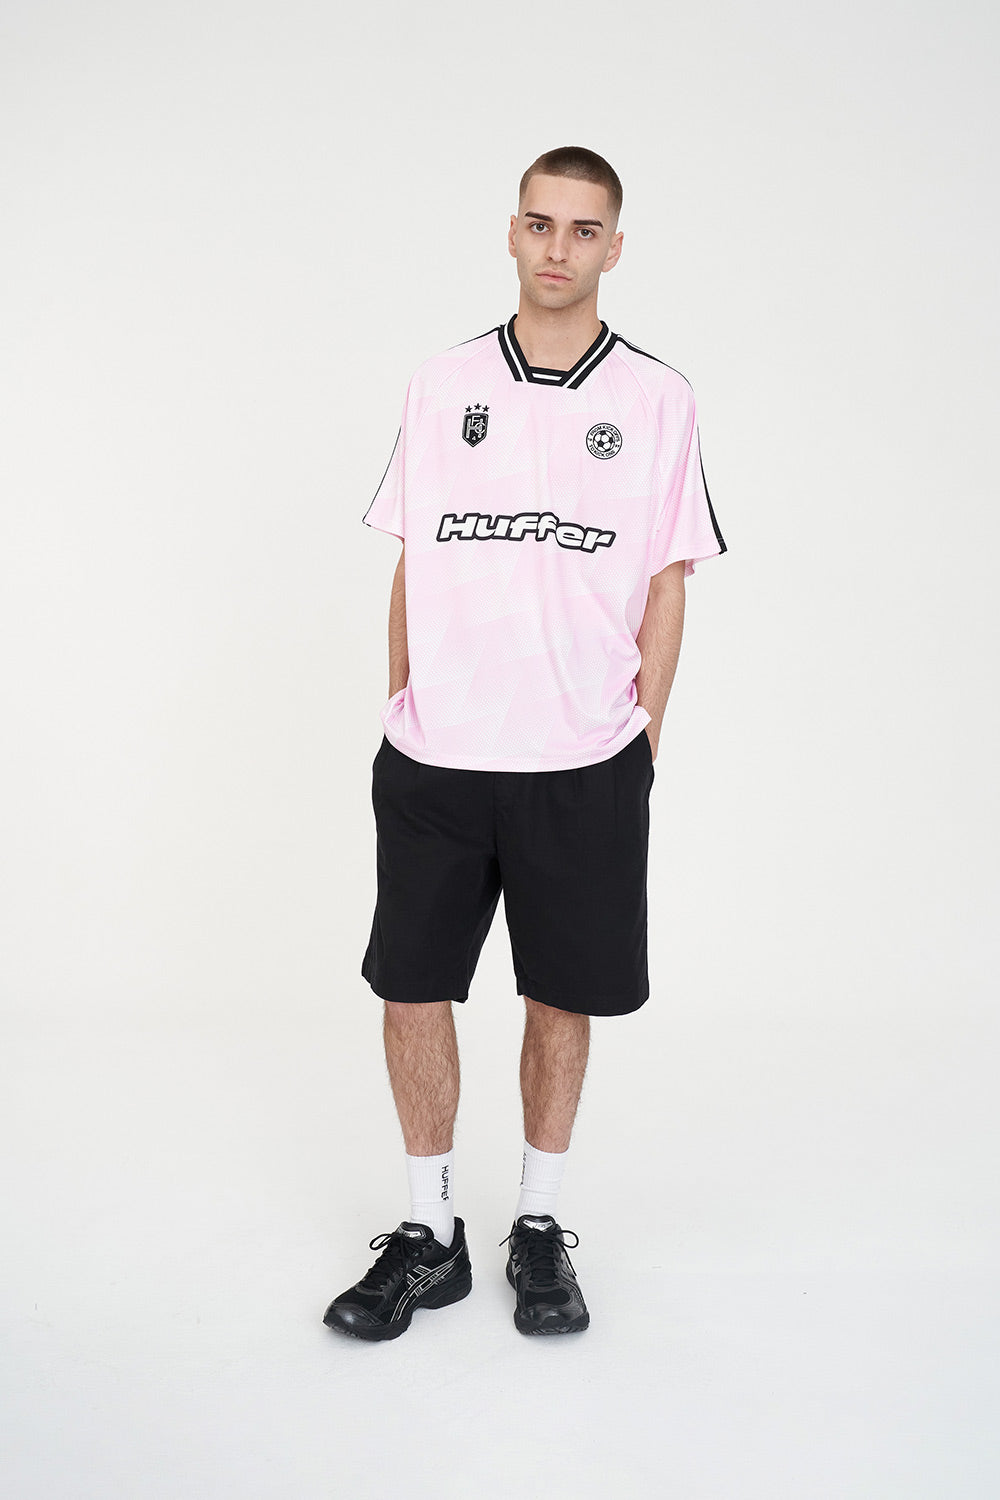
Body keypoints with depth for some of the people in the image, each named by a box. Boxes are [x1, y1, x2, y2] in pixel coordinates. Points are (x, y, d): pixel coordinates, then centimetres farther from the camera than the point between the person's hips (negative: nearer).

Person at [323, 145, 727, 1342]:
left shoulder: (656, 399, 3)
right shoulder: (442, 385, 7)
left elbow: (666, 589, 3)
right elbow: (411, 566, 10)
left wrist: (639, 747, -1)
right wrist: (400, 719, 6)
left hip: (585, 768, -1)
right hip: (432, 762, 2)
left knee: (563, 996, 8)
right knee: (412, 988, 5)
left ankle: (539, 1228, 27)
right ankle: (429, 1236, 22)